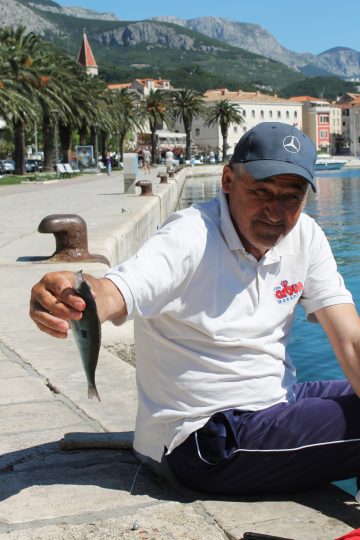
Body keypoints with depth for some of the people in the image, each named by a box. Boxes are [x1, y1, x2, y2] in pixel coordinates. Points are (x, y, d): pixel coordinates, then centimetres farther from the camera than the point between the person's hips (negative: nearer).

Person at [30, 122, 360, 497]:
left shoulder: (305, 236, 0)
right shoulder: (191, 237, -19)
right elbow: (113, 294, -37)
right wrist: (67, 298, -60)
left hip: (277, 403, 7)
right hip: (210, 439, -7)